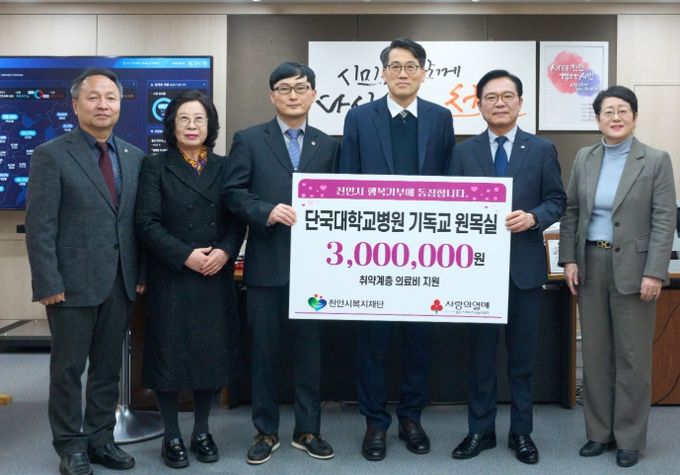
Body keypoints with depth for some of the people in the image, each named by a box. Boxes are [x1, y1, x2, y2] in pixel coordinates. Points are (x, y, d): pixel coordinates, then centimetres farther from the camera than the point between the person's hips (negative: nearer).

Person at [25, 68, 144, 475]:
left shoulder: (135, 157, 9)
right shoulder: (51, 155, -5)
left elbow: (140, 220, 10)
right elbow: (40, 226, -9)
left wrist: (142, 273, 5)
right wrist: (48, 284, -14)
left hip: (121, 283, 5)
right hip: (74, 283, -4)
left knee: (109, 367, 13)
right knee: (68, 369, 7)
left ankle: (101, 439, 26)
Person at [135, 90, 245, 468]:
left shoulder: (224, 167, 10)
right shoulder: (156, 166, 1)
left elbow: (238, 220, 6)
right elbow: (147, 223, -8)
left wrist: (225, 252, -13)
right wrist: (186, 256, -17)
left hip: (216, 279, 3)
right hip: (171, 279, -3)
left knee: (213, 354, 7)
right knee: (170, 355, 2)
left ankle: (202, 431, 24)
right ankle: (172, 436, 18)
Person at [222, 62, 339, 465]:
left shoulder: (328, 145, 10)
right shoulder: (249, 140, 4)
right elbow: (233, 194, -3)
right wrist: (267, 211, -19)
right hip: (266, 264, -1)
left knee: (310, 348, 9)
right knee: (265, 349, 7)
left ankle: (308, 430, 23)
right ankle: (266, 431, 22)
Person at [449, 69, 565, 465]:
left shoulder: (543, 149, 3)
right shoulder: (464, 152, 6)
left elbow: (557, 201, 2)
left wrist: (533, 218, -17)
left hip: (525, 266, 0)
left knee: (523, 355, 9)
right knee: (481, 353, 9)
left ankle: (522, 432, 22)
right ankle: (481, 430, 22)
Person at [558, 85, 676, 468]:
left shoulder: (656, 160, -4)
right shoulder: (584, 158, 7)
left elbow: (665, 221, -8)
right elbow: (572, 212, 9)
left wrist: (654, 273, -14)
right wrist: (569, 259, 1)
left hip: (633, 268, -4)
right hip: (591, 265, 4)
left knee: (632, 356, 4)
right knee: (595, 353, 10)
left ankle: (629, 438, 17)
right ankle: (599, 431, 23)